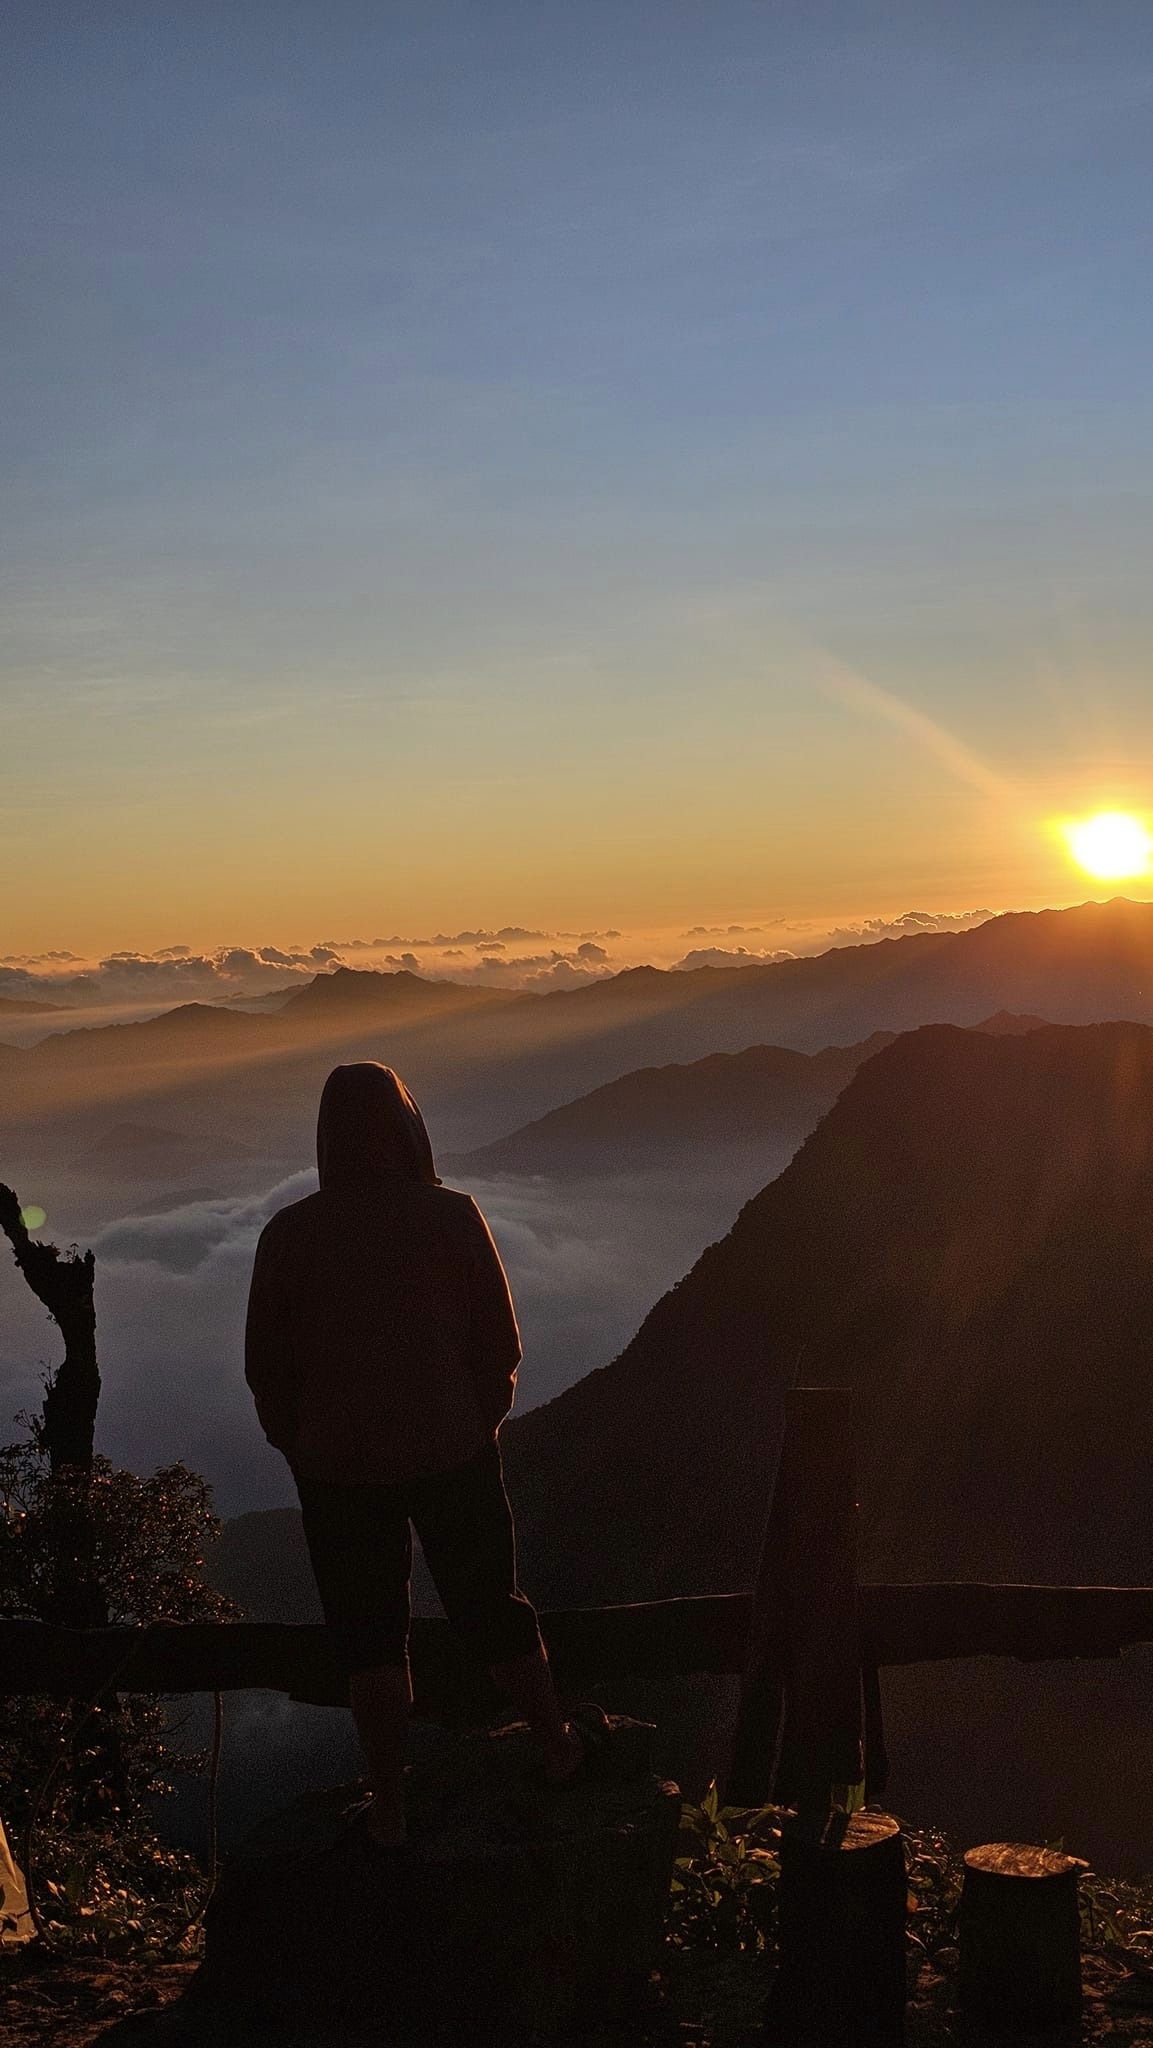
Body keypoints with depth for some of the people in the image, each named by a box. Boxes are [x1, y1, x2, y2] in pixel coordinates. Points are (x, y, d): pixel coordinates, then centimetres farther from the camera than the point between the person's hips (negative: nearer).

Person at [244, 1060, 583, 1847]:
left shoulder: (290, 1234, -8)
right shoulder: (452, 1217, -11)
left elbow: (265, 1364, 0)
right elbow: (501, 1343, -4)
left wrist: (304, 1446, 14)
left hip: (337, 1463, 0)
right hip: (452, 1451, 0)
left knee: (369, 1634, 12)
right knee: (491, 1608, 17)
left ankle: (388, 1809, 18)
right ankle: (558, 1746, 34)